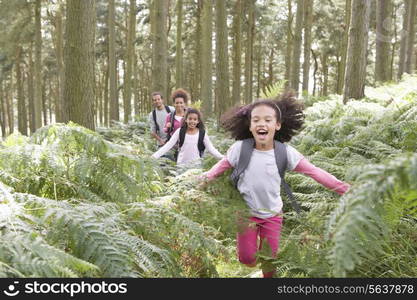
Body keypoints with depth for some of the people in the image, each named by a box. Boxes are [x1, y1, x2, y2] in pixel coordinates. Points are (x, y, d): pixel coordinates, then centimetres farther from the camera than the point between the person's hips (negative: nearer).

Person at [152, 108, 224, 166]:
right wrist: (154, 156, -14)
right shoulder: (180, 132, -3)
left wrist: (222, 157, -16)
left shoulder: (202, 133, -2)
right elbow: (168, 145, -5)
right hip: (181, 164, 0)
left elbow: (211, 148, -2)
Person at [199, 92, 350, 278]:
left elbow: (314, 172, -12)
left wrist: (345, 188, -13)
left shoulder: (285, 152, -17)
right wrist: (208, 176, -10)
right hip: (246, 213, 0)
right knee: (247, 259, 6)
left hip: (273, 215, 1)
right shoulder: (240, 148, -19)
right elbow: (224, 164, 2)